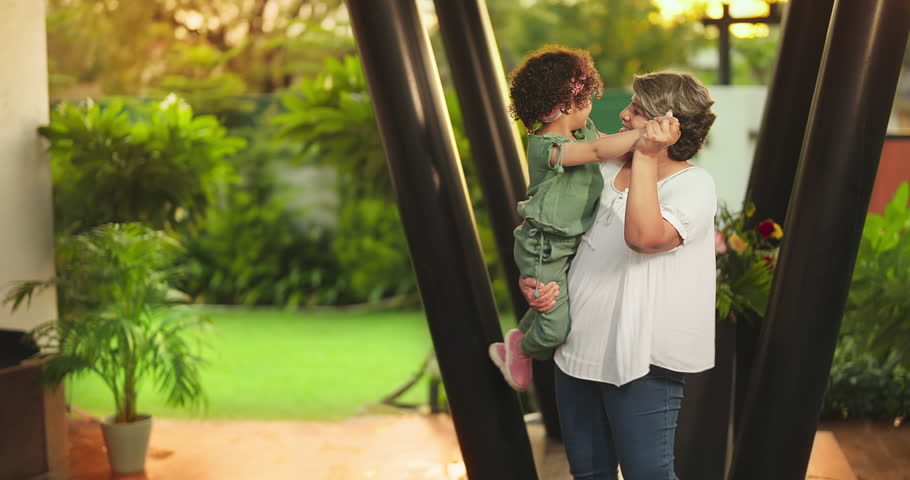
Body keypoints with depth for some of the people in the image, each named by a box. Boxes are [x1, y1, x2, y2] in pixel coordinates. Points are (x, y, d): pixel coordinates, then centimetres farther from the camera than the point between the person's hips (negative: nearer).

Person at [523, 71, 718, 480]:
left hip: (640, 360, -7)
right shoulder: (607, 170, 9)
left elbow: (643, 236, -29)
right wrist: (530, 280, 0)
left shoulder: (694, 185, -10)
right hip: (577, 350, 7)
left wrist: (645, 157, -26)